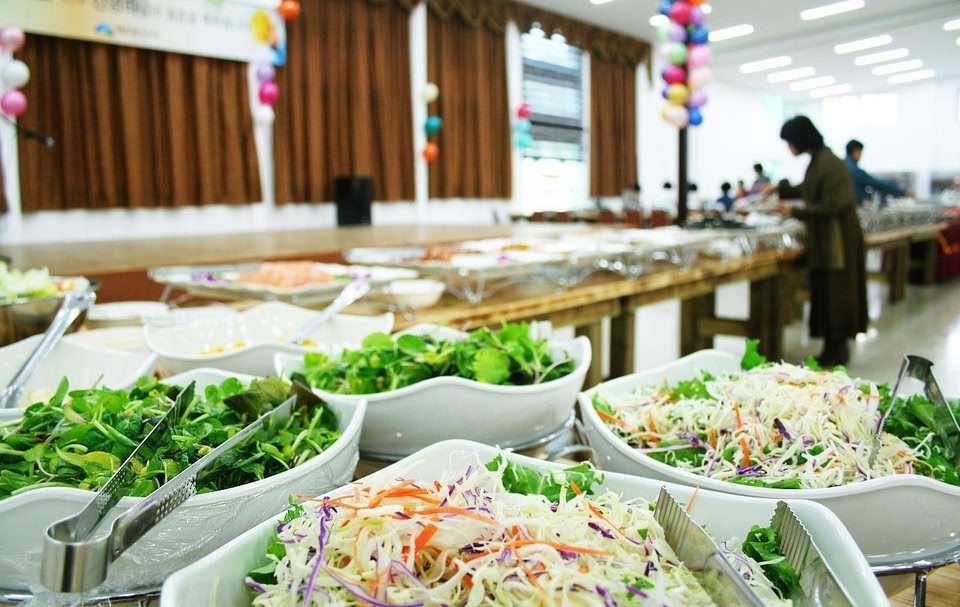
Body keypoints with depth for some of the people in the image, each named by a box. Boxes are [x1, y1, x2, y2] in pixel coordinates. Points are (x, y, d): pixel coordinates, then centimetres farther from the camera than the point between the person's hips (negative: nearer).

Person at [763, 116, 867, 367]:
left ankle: (836, 351, 10)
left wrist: (795, 211, -18)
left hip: (836, 240, -9)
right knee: (825, 293, 13)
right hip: (824, 238, 9)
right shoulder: (817, 160, 9)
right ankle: (834, 349, 22)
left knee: (833, 294, -1)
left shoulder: (829, 163, -19)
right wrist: (781, 188, 24)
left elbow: (830, 206, -22)